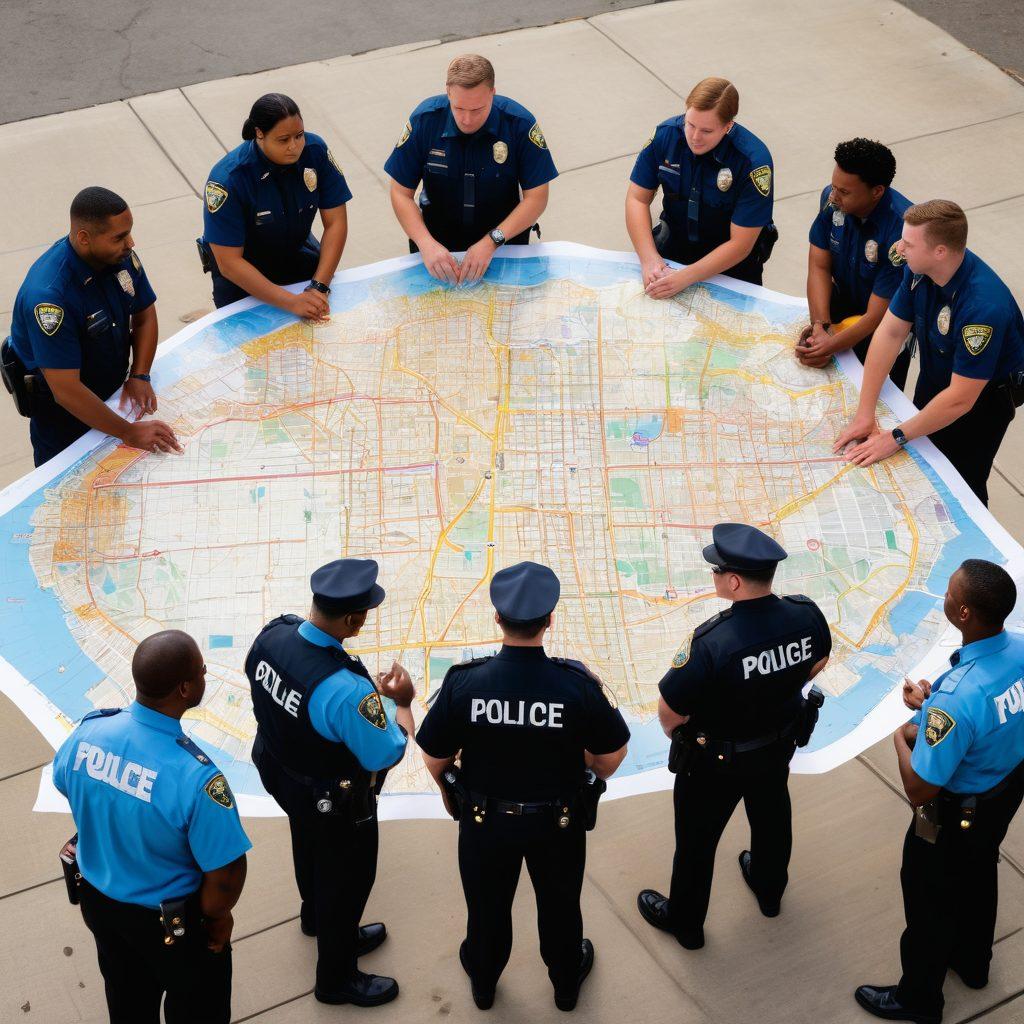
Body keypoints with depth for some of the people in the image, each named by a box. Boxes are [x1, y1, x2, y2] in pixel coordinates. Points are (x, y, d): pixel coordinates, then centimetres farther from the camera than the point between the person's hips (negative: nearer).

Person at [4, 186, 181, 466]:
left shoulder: (121, 255, -16)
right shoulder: (49, 294, -37)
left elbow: (144, 316, 2)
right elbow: (66, 391, -36)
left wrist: (139, 376, -12)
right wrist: (130, 433, -33)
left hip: (114, 387, 6)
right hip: (61, 411, -6)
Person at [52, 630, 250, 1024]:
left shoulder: (88, 730, -21)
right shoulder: (195, 776, -38)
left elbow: (65, 784, 2)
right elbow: (226, 872, -28)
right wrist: (217, 916, -6)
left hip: (98, 898, 5)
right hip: (171, 922, -5)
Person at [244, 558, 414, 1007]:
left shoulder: (272, 633, -21)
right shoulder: (347, 691, -42)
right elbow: (387, 755, -26)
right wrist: (403, 703, -10)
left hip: (281, 773, 7)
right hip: (335, 803, -7)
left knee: (310, 851, 35)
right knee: (345, 882, 20)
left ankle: (318, 920, 65)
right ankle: (336, 978, 43)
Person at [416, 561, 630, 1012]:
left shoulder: (463, 683, -28)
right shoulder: (577, 684, -28)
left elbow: (434, 758, -14)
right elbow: (612, 754, -13)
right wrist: (593, 777, 11)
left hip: (484, 820, 0)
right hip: (559, 821, 0)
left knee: (486, 905, 27)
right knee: (559, 905, 27)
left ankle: (483, 982, 53)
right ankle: (566, 982, 52)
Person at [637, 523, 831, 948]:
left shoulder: (710, 642, -40)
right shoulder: (806, 615, -22)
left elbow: (669, 709, -28)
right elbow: (818, 662, 0)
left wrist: (673, 729, -4)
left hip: (715, 761, -5)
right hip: (779, 746, 5)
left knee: (696, 840, 21)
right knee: (771, 818, 33)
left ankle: (684, 922, 45)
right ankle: (769, 890, 60)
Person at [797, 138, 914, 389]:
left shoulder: (901, 230, -35)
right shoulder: (832, 199, -18)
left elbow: (878, 314, -31)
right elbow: (819, 266, -12)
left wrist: (832, 345, -39)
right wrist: (821, 326, -25)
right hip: (843, 303, 5)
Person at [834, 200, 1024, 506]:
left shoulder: (983, 306, -40)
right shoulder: (919, 270, -19)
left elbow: (960, 399, -35)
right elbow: (890, 333, -14)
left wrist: (897, 437, -28)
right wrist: (864, 414, -18)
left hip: (984, 392, -7)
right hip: (934, 377, 7)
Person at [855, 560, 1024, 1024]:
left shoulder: (957, 698, -43)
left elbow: (919, 791, -32)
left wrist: (902, 738, -15)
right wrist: (933, 702, -5)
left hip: (955, 816, -7)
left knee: (931, 902, 19)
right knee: (977, 878, 32)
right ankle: (973, 962, 59)